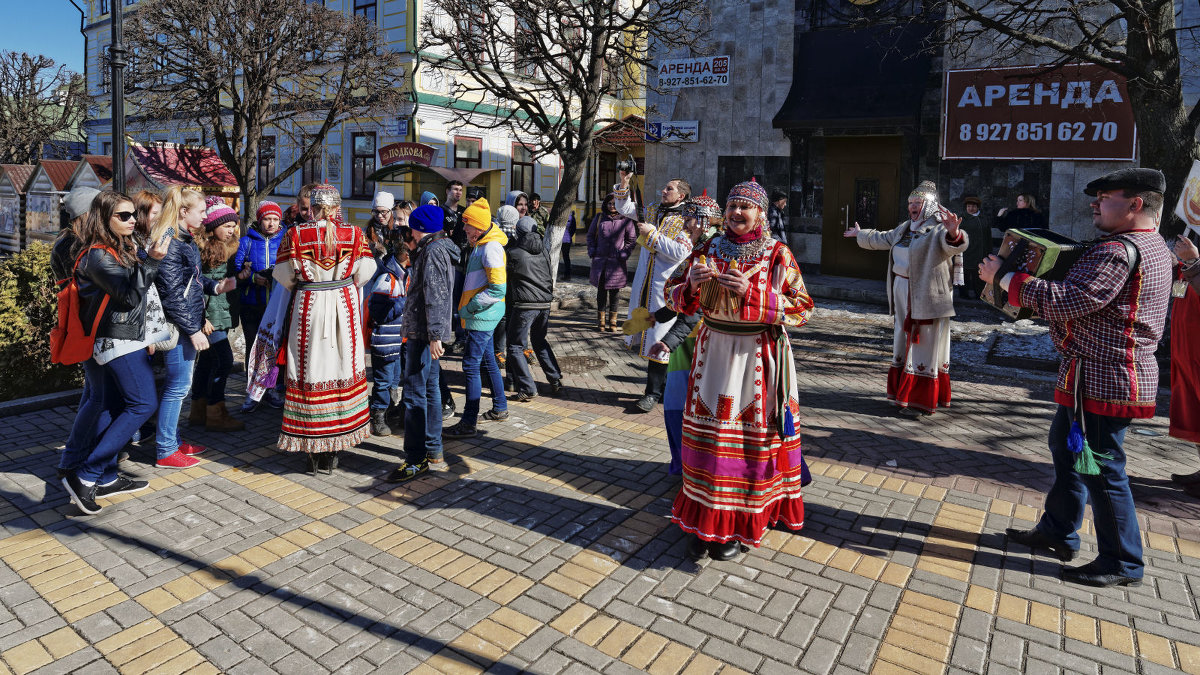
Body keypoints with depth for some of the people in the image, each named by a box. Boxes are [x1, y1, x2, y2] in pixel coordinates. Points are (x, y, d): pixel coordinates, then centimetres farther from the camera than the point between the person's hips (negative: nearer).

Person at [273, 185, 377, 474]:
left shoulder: (295, 234, -6)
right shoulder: (355, 234, -5)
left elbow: (283, 273, -1)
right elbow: (365, 271, -2)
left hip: (308, 309, -1)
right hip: (344, 308, 1)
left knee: (310, 370, 7)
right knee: (342, 368, 10)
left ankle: (312, 451, 13)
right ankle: (333, 449, 17)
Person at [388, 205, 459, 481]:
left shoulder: (433, 251, -13)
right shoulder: (440, 248, 18)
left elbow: (435, 295, -23)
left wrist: (434, 334, -26)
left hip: (423, 333, -11)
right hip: (428, 332, 11)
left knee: (414, 393, -8)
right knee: (430, 389, 15)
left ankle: (416, 460, -3)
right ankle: (434, 453, 23)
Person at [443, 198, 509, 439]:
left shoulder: (491, 248, -18)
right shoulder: (481, 245, 15)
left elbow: (498, 288, -25)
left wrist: (469, 307, -19)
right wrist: (467, 306, 15)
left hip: (483, 316, -11)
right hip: (482, 314, 11)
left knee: (471, 366, -9)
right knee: (487, 361, 18)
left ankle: (468, 424, -5)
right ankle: (500, 409, 32)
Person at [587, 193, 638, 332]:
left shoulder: (626, 220, 1)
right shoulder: (599, 218, 8)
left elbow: (632, 240, 6)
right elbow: (590, 235, 16)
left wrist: (624, 254, -5)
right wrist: (592, 251, 3)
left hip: (617, 262, -2)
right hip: (600, 260, 2)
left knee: (614, 292, 3)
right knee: (601, 291, 5)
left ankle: (612, 321, 14)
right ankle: (601, 320, 13)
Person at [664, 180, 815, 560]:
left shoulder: (777, 254, -2)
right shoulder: (710, 250, 6)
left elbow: (802, 308, -10)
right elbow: (675, 299, 8)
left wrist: (751, 292, -21)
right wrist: (692, 285, -15)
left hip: (758, 355, -2)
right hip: (713, 352, 3)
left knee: (750, 439, 2)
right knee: (708, 435, 3)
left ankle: (738, 525, 19)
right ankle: (705, 520, 17)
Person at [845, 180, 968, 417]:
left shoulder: (938, 230, -11)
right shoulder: (905, 228, 15)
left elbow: (954, 244, -32)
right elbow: (882, 239, 33)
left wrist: (954, 233, -54)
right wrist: (860, 235, 46)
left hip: (927, 297, -8)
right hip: (902, 293, 9)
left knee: (924, 346, -2)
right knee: (904, 343, 15)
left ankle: (920, 401, 4)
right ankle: (904, 394, 26)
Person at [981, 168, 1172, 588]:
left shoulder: (1119, 251, -21)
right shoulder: (1152, 247, 14)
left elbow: (1069, 302, -28)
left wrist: (1007, 279, -20)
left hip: (1103, 379, -11)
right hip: (1104, 374, 11)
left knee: (1101, 466, 0)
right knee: (1066, 448, 20)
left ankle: (1122, 563, 15)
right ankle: (1058, 531, 33)